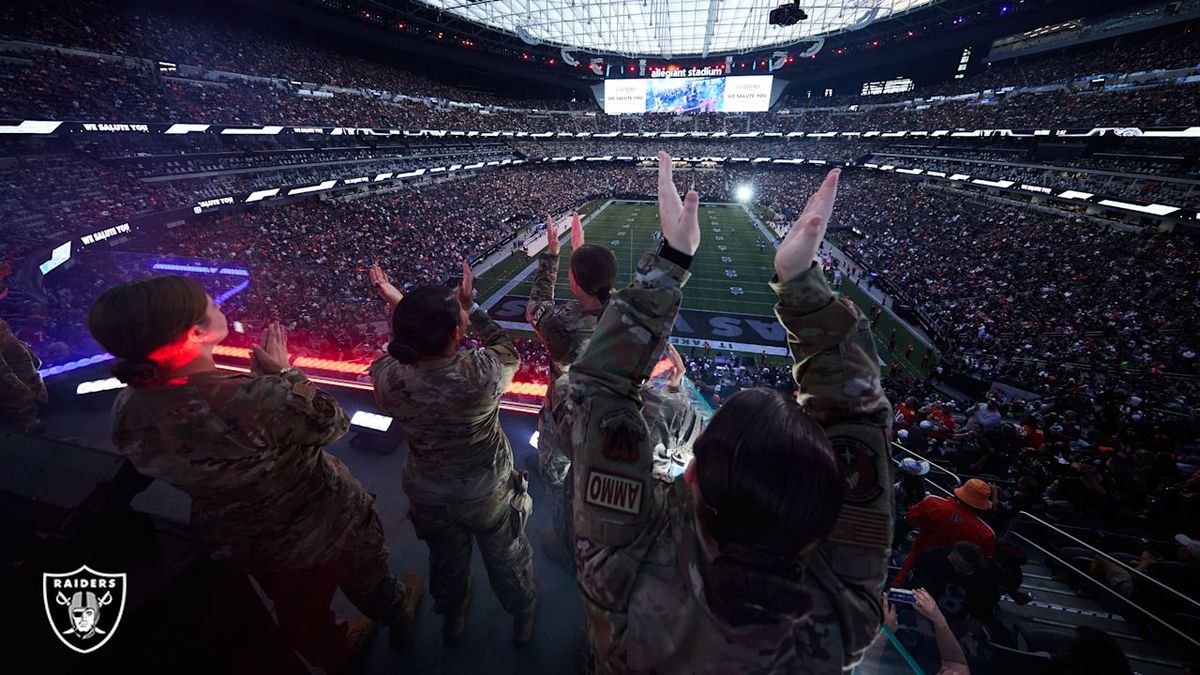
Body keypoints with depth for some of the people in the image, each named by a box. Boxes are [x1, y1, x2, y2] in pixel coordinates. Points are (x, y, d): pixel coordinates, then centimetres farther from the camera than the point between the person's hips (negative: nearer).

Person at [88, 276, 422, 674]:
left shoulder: (127, 413, -18)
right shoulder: (255, 397, -41)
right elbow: (332, 424, -23)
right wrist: (284, 373, -14)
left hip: (235, 543, 6)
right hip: (321, 525, -5)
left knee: (300, 611, 33)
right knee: (366, 581, 29)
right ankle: (396, 615, 58)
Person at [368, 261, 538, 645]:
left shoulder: (390, 380, -28)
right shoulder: (483, 372, -36)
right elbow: (509, 353, -11)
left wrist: (398, 309, -1)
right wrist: (471, 306, -10)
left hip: (428, 497, 3)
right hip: (488, 493, -2)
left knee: (447, 563, 33)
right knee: (507, 560, 28)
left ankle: (452, 620, 65)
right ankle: (523, 615, 57)